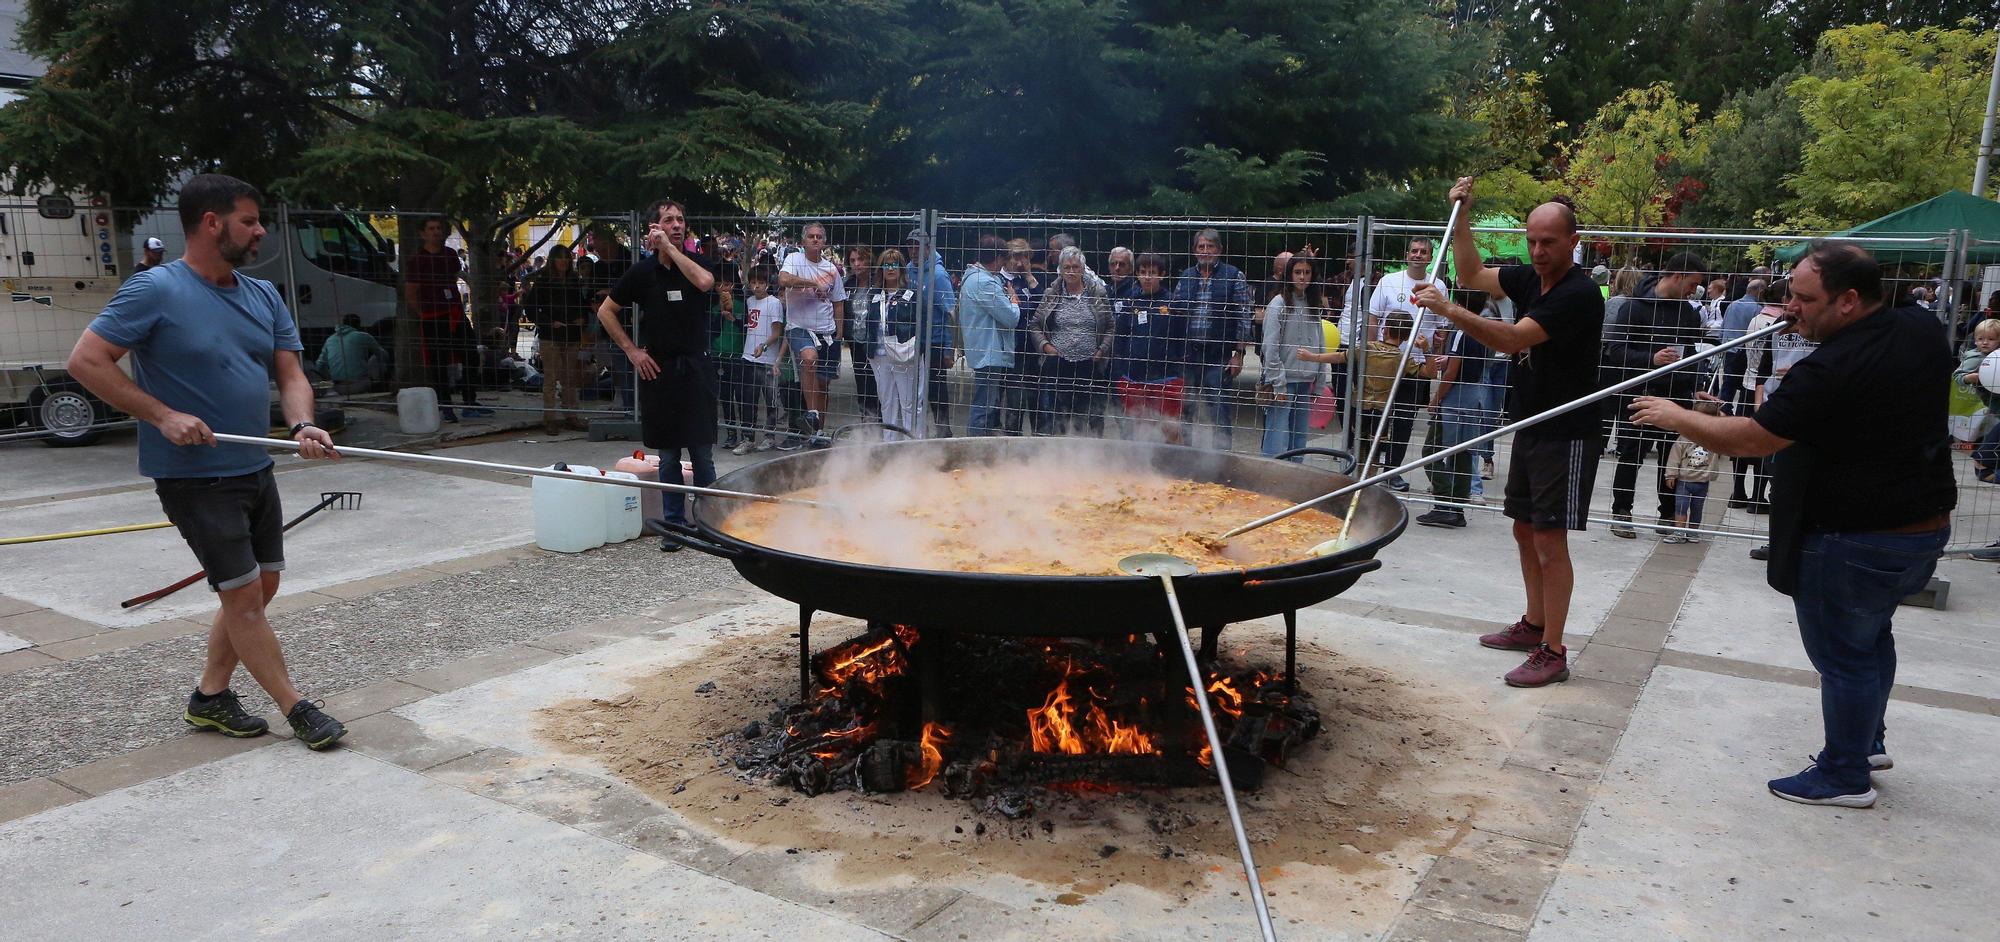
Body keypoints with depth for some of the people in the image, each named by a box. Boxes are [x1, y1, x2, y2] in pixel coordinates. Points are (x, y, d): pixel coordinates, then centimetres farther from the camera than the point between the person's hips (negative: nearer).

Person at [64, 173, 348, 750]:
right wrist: (163, 415, -20)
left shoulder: (264, 296, 8)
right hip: (195, 478, -7)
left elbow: (290, 375, 4)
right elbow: (85, 361, -12)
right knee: (243, 595, -4)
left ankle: (210, 697, 29)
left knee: (261, 589, 13)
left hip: (255, 470, 8)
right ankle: (297, 709, 5)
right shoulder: (154, 290, -12)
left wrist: (303, 425, -16)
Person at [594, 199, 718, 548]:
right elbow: (605, 312, 12)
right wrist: (631, 350, 3)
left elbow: (705, 282, -23)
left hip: (695, 367, -1)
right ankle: (674, 524, 16)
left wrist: (671, 247, -16)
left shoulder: (696, 262, 2)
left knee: (702, 454, 1)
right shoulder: (642, 271, 4)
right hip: (658, 370, 1)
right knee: (668, 455, 7)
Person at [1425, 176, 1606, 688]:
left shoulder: (1579, 293, -20)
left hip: (1566, 434, -9)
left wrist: (1448, 309, -37)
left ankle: (1553, 652, -1)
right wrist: (1461, 215, 9)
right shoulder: (1530, 278, 6)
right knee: (1525, 530, 16)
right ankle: (1534, 624, 31)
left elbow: (1512, 339, -30)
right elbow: (1473, 275, 18)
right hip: (1530, 426, 9)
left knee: (1549, 539, -8)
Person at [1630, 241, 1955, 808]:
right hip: (1926, 525, 9)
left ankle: (1846, 777, 21)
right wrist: (1812, 326, 9)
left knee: (1842, 654, 7)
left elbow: (1749, 439, -23)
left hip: (1856, 541, -9)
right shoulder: (1924, 330, -2)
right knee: (1871, 633, 27)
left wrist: (1675, 417, -11)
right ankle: (1868, 741, 42)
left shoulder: (1831, 371, -27)